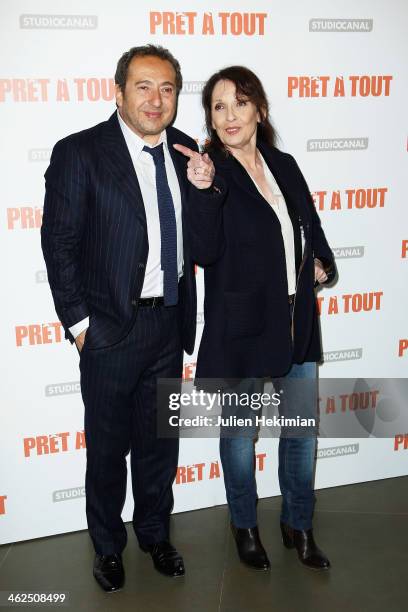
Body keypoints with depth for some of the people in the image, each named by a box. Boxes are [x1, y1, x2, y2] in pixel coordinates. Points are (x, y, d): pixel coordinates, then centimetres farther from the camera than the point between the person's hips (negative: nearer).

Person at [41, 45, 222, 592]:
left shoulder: (185, 151, 3)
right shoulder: (79, 153, -11)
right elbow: (59, 242, -9)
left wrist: (204, 187, -13)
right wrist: (77, 321, -10)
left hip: (170, 325, 5)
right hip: (111, 328, -4)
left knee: (159, 441, 20)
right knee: (108, 446, 13)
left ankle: (155, 532, 43)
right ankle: (108, 545, 37)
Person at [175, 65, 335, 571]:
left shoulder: (284, 165, 5)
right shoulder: (207, 174, -11)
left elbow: (311, 228, 18)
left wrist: (320, 262, 1)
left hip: (297, 322, 5)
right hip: (241, 326, -5)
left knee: (302, 430, 15)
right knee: (239, 433, 13)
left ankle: (298, 524, 37)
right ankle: (245, 526, 37)